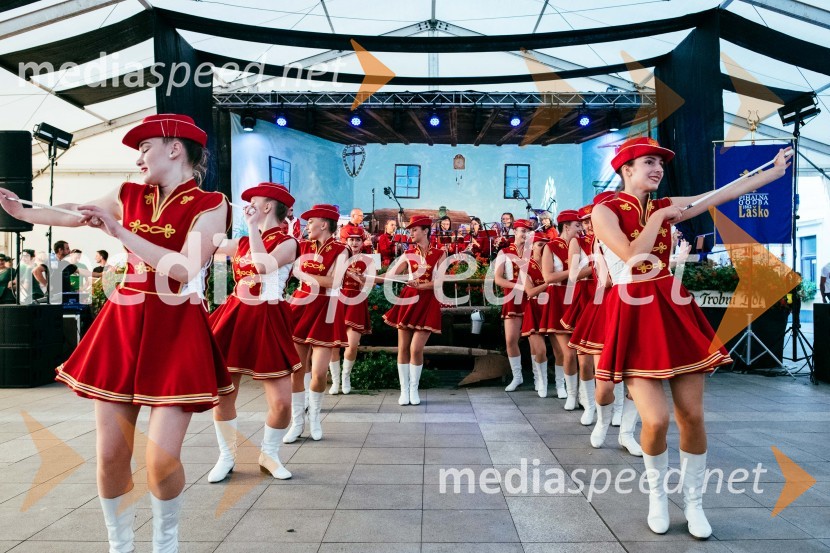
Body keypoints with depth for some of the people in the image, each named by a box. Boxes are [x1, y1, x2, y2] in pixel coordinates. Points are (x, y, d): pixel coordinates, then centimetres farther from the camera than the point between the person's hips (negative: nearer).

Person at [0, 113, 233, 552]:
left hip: (176, 333, -5)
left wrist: (122, 233, -19)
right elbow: (70, 216, 25)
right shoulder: (129, 196, 10)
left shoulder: (209, 205, -6)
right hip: (122, 326, 5)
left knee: (161, 460, -7)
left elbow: (186, 271, -19)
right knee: (110, 455, 8)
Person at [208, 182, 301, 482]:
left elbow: (264, 265, -23)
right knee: (222, 393, 6)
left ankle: (269, 454, 22)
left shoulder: (287, 243, -4)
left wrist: (253, 225, -17)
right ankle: (227, 456, 26)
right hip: (234, 317, 5)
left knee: (281, 401, -5)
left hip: (267, 322, -5)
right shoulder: (242, 242, 13)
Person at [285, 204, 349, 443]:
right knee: (295, 369, 3)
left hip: (325, 311, -4)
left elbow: (332, 282, -16)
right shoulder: (303, 246, 9)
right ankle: (297, 421, 19)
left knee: (319, 371, -6)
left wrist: (303, 274, -11)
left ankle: (314, 417, 21)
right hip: (301, 306, 4)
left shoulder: (340, 250, -5)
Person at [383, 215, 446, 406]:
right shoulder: (408, 254, 8)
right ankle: (404, 390, 13)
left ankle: (414, 389, 10)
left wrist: (421, 285, -25)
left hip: (428, 302, -3)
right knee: (403, 347, 1)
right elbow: (390, 274, 2)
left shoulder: (440, 254, 1)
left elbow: (439, 281, -9)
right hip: (408, 299, 3)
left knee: (416, 349, -8)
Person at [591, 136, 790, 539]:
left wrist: (777, 169, 11)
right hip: (634, 317, -5)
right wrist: (658, 218, -7)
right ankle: (657, 495, 19)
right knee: (656, 420, -11)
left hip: (674, 312, 5)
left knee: (692, 416, 5)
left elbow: (727, 194, 11)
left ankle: (693, 502, 26)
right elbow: (632, 256, -17)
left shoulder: (666, 207, 12)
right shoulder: (605, 211, -4)